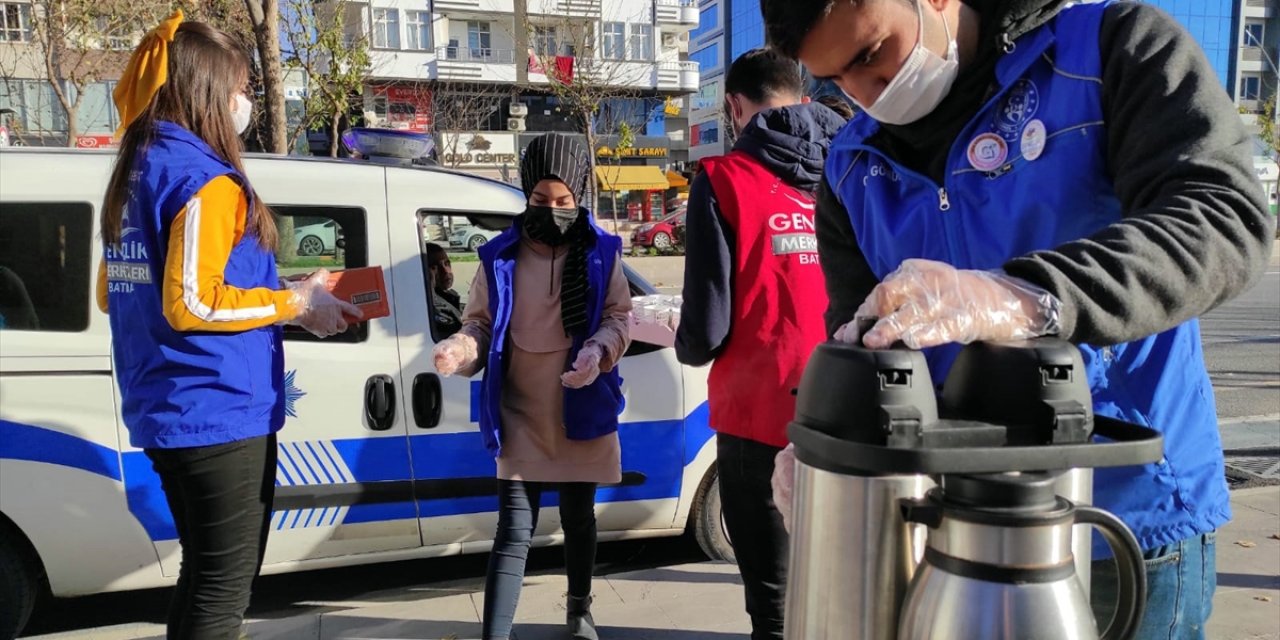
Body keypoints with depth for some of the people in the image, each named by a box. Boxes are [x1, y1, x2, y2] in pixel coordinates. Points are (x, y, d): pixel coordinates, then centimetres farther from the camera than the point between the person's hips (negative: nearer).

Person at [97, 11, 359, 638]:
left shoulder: (134, 173, 14)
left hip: (163, 412, 9)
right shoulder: (206, 180, -16)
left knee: (202, 572, 21)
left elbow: (113, 293, 20)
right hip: (218, 414, -9)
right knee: (224, 585, 1)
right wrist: (295, 303, -11)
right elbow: (192, 303, -23)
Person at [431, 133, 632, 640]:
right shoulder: (500, 257, -3)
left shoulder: (601, 253, -3)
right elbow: (480, 322, 3)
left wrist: (599, 351, -20)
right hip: (520, 416, -1)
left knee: (578, 519, 19)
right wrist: (463, 347, -19)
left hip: (582, 412, 1)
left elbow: (619, 317, 0)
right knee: (514, 532, -4)